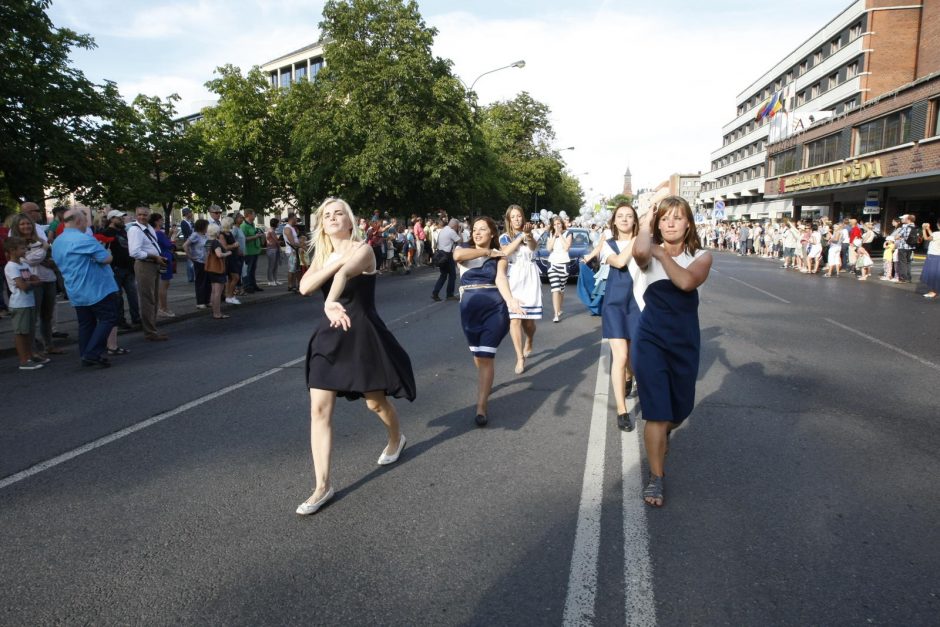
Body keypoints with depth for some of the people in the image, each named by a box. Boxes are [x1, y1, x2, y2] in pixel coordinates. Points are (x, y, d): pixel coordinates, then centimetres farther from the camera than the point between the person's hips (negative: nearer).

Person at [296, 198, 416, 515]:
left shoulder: (363, 249, -11)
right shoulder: (322, 255, 8)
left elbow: (344, 274, -35)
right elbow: (304, 287, -11)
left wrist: (330, 301, -54)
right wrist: (335, 262, -21)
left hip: (362, 334, -5)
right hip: (330, 334, 5)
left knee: (375, 402, 10)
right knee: (319, 409, -3)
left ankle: (396, 439, 46)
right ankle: (323, 486, 5)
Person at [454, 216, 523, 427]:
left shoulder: (499, 257, 6)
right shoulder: (464, 249, 9)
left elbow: (501, 279, -13)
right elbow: (458, 255, -18)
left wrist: (510, 300, -32)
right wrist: (487, 252, -8)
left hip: (494, 308, -2)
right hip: (470, 309, 2)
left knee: (486, 357, -7)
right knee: (477, 355, 15)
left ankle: (481, 408, -7)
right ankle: (486, 383, 44)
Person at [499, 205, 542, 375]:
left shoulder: (529, 234, 10)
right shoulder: (504, 237, 7)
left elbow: (533, 246, -14)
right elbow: (505, 252, -14)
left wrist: (528, 234, -34)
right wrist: (521, 236, -17)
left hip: (530, 279, 1)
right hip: (513, 279, -1)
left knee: (529, 320, 2)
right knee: (515, 318, -12)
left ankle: (528, 345, 34)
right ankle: (520, 358, -9)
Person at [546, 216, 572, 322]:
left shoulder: (567, 234, 3)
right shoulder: (550, 235, 10)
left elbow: (566, 247, -11)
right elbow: (549, 248, -2)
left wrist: (560, 234, -9)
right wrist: (555, 235, -6)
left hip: (563, 263, -1)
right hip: (552, 263, 1)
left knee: (561, 289, 7)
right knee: (555, 289, -11)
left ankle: (559, 310, 27)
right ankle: (556, 314, -16)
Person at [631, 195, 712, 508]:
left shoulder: (701, 256, 0)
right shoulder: (649, 253, -4)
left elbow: (687, 281, -23)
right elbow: (639, 253, -32)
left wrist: (660, 252, -15)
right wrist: (645, 224, -14)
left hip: (685, 340, 3)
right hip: (651, 339, -3)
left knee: (680, 409, 18)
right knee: (657, 412, -5)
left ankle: (660, 438, 53)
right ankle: (655, 478, 8)